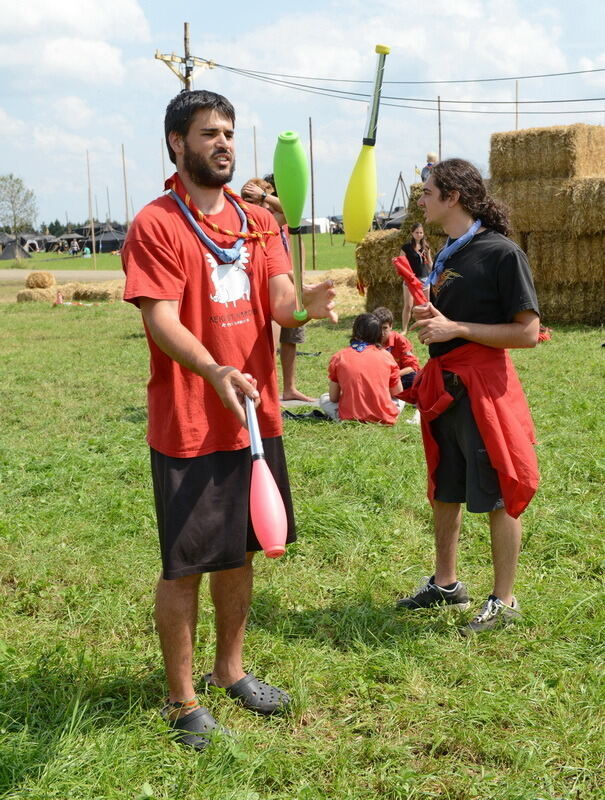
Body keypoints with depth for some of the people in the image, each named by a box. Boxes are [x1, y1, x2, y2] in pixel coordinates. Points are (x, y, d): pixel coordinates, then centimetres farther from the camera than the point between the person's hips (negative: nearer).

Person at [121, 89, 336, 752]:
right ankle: (181, 699, 20)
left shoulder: (259, 221, 10)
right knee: (184, 565, 4)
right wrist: (215, 372, -36)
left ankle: (230, 669, 37)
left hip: (255, 417, 6)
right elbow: (161, 320, -18)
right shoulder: (155, 226, -9)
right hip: (189, 428, -6)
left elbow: (278, 301, 0)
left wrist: (306, 302, -24)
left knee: (240, 551, 18)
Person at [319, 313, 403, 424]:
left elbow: (333, 398, 3)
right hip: (384, 418, 2)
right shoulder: (386, 356, 2)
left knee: (324, 398, 25)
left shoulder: (339, 357, 1)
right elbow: (397, 393, 11)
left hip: (350, 418, -2)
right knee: (400, 400, 32)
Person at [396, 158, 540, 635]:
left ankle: (504, 602, 13)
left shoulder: (501, 252, -13)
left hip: (483, 385, -8)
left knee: (497, 495, 1)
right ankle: (445, 584, 32)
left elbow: (528, 332, -17)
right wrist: (428, 316, 1)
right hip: (444, 385, 8)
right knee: (445, 490, 16)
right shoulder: (447, 255, 12)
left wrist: (455, 328, -19)